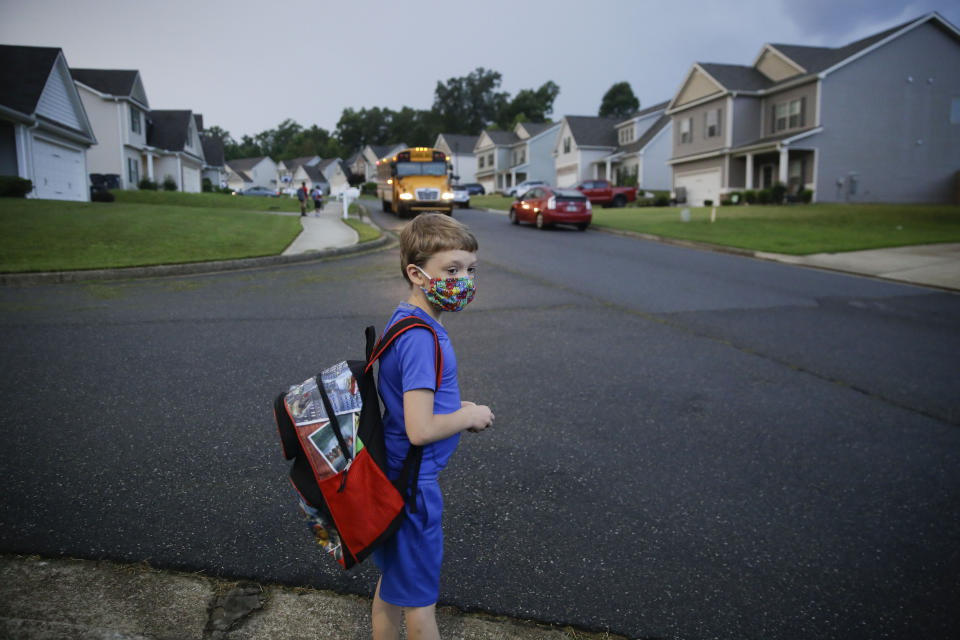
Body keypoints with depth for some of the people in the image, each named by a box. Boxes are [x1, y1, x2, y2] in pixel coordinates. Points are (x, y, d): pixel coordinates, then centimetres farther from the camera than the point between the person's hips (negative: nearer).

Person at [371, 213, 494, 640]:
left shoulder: (403, 319, 5)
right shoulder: (423, 339, -27)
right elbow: (420, 429, -31)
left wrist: (455, 408, 6)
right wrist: (470, 416, -15)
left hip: (392, 475, 9)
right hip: (413, 482, -9)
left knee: (392, 581, 26)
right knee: (420, 598, 13)